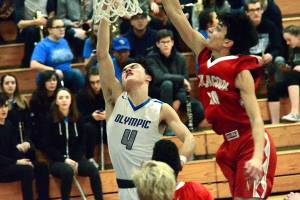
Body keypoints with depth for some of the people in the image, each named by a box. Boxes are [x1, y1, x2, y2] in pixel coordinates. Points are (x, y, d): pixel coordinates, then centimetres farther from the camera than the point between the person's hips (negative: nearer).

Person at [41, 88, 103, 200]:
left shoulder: (77, 119, 7)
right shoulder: (50, 120, -4)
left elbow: (81, 143, 9)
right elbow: (47, 146, -5)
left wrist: (76, 161, -8)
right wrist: (64, 159, -15)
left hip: (75, 158, 3)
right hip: (57, 161, -3)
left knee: (93, 170, -26)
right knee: (67, 171, -37)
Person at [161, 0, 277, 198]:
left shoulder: (241, 70, -15)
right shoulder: (204, 55, 3)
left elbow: (256, 118, -21)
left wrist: (257, 157, -34)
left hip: (252, 144, -7)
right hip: (230, 145, 7)